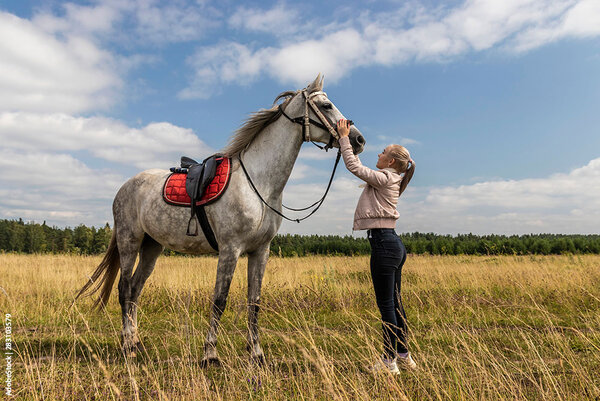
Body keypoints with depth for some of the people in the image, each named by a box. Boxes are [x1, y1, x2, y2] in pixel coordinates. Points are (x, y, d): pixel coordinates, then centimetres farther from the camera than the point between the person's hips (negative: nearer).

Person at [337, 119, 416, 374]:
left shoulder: (384, 178, -10)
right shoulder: (389, 180, 17)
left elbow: (354, 167, -11)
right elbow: (359, 167, 25)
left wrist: (344, 137, -2)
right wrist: (344, 139, 23)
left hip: (384, 243, -10)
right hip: (393, 244, 10)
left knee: (386, 304, -3)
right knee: (394, 302, 16)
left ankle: (389, 361, 7)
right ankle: (403, 355, 27)